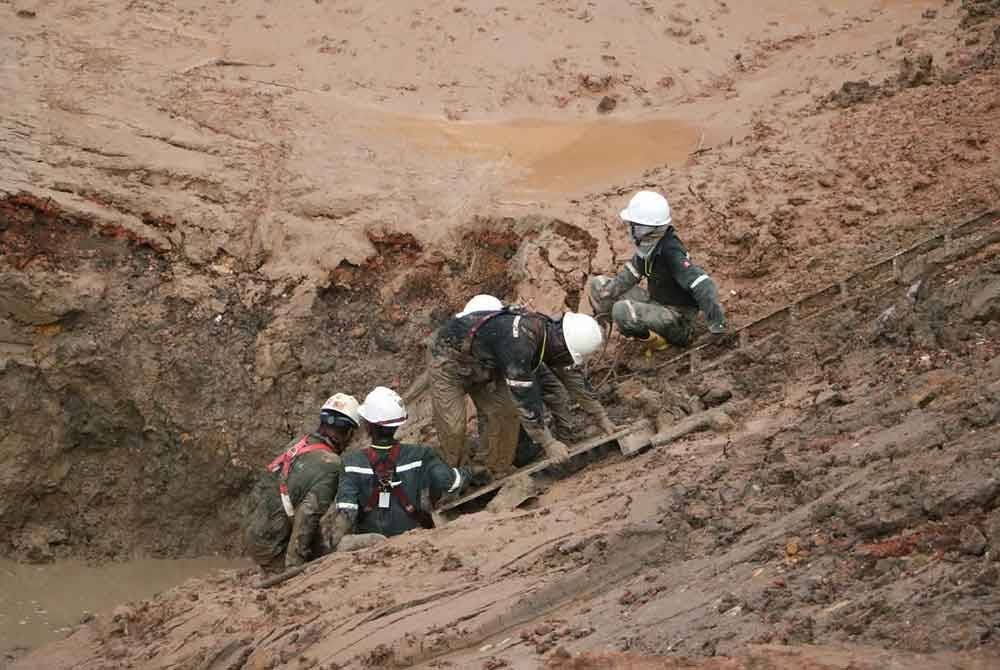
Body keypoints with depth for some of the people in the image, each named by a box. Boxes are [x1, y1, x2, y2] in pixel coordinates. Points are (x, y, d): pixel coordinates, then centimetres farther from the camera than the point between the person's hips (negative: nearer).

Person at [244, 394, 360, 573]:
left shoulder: (297, 445, 6)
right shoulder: (330, 466, -19)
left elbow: (258, 492, 12)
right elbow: (307, 514, -28)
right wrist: (293, 563, -24)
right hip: (274, 549, -8)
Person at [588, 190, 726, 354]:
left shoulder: (671, 253, -31)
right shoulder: (649, 244, -5)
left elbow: (701, 285, -37)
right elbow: (632, 272, 13)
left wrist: (717, 323, -40)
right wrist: (606, 294, 6)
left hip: (676, 316, -8)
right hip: (656, 301, 8)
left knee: (622, 310, -33)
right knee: (598, 284, 5)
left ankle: (658, 340, -8)